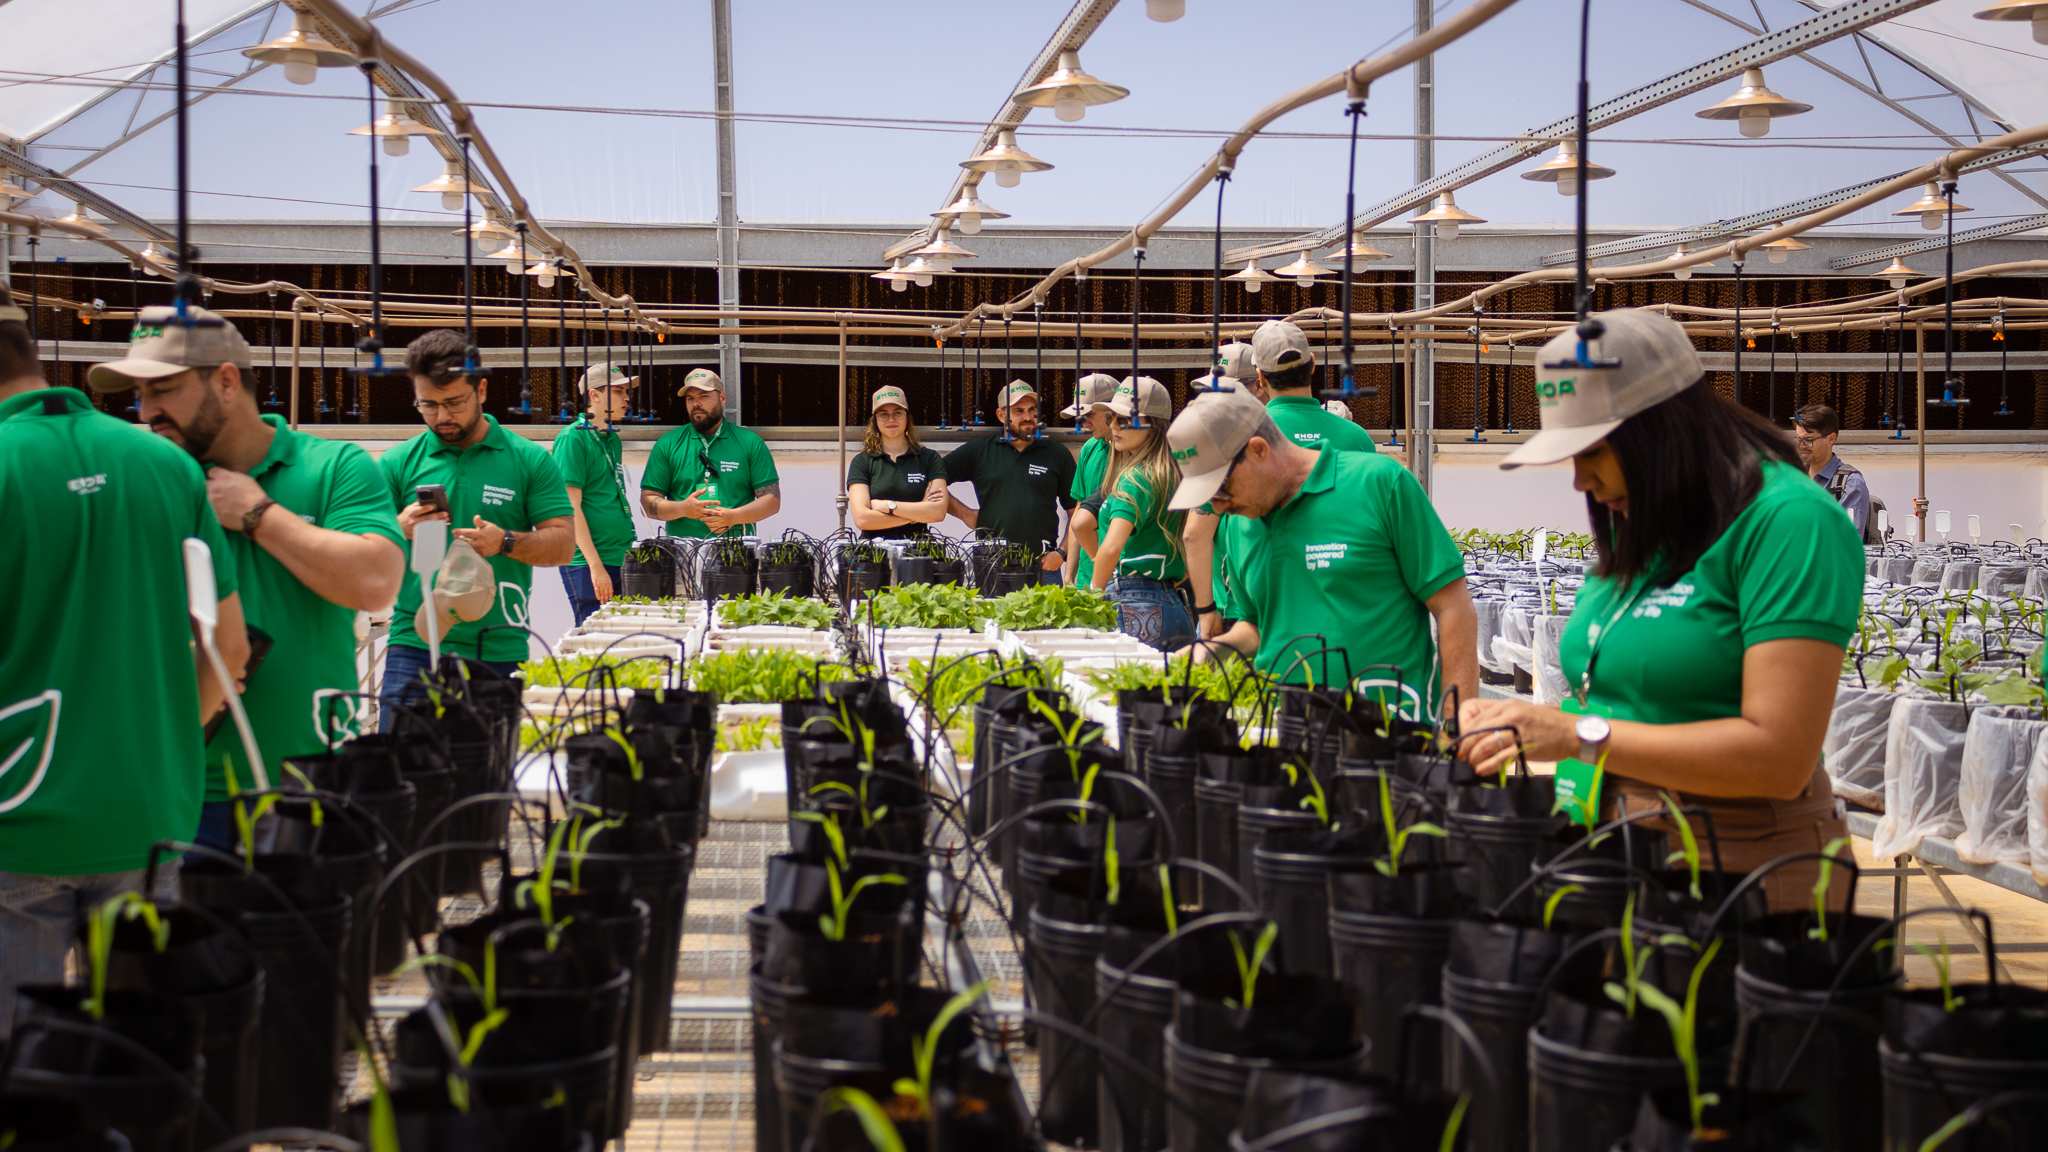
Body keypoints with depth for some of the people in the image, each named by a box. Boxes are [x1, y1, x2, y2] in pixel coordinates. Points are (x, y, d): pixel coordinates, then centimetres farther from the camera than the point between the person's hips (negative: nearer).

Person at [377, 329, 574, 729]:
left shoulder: (529, 460, 5)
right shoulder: (399, 463, 8)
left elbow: (563, 544, 2)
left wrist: (506, 542, -16)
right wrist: (399, 530, -14)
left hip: (500, 651, 0)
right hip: (415, 647, 1)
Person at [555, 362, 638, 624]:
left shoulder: (613, 440, 16)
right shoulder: (573, 438, -8)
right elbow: (571, 508, -14)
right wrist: (596, 565, -18)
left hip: (622, 561, 8)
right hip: (588, 565, -8)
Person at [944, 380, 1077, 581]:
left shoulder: (1058, 454, 9)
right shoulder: (978, 451, 8)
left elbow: (1076, 512, 9)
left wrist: (1061, 553, -2)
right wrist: (964, 513, 3)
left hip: (1043, 566, 0)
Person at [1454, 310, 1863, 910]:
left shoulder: (1789, 522, -13)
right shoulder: (1636, 527, 12)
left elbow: (1779, 756, -20)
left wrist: (1580, 736, -20)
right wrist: (1522, 722, 1)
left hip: (1740, 868, -7)